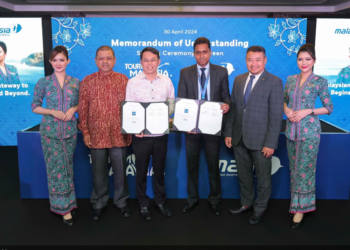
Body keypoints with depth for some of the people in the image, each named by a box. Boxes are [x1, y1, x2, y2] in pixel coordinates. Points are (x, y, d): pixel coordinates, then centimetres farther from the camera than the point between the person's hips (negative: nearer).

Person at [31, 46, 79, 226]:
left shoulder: (75, 82, 4)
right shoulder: (44, 82, -2)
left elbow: (80, 105, 12)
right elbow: (35, 107, 1)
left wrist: (73, 109, -10)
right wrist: (53, 112, -15)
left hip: (70, 130, 2)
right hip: (50, 131, -2)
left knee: (67, 166, 10)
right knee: (57, 168, -2)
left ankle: (63, 204, 27)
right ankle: (65, 207, 9)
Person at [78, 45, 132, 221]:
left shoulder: (124, 80, 3)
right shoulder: (87, 81, 2)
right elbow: (82, 109, 3)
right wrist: (85, 132, -1)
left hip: (119, 136, 0)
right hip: (96, 136, 0)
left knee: (120, 171, 10)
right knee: (99, 172, 12)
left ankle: (121, 202, 29)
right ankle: (98, 204, 29)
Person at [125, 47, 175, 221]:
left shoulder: (166, 81, 3)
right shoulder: (133, 82, -2)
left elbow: (172, 103, 6)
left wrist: (167, 115, -14)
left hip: (161, 134, 2)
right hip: (141, 135, -1)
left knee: (159, 169, 16)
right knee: (142, 171, 11)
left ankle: (160, 201, 34)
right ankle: (143, 205, 29)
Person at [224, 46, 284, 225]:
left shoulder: (274, 82, -8)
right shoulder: (238, 79, 9)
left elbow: (276, 116, -12)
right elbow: (232, 108, 10)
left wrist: (271, 143, -15)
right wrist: (228, 133, 7)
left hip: (260, 141, -5)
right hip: (239, 138, 5)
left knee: (263, 177, 11)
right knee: (243, 175, 18)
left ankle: (260, 209, 31)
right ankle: (246, 203, 38)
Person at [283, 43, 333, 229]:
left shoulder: (320, 81, -5)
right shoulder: (290, 80, 8)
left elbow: (329, 108, -2)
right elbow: (283, 100, 17)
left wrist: (308, 111, -15)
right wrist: (286, 110, -5)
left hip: (309, 131, -4)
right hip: (291, 130, 5)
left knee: (305, 169, 0)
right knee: (294, 168, 13)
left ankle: (300, 208, 11)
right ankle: (296, 202, 28)